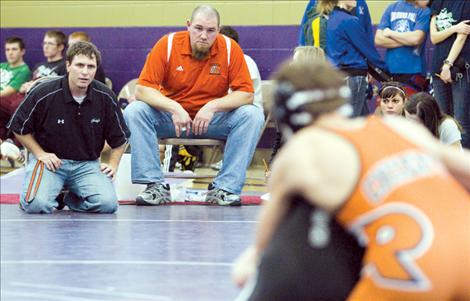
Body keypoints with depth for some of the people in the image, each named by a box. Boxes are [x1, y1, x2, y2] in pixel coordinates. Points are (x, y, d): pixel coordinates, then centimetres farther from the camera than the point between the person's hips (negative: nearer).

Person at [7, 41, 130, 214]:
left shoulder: (105, 97, -4)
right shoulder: (44, 93, -13)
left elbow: (119, 138, 12)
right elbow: (20, 128, 1)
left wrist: (113, 164, -1)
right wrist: (40, 154, -6)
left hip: (87, 163, 2)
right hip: (50, 159, -2)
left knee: (108, 204, -23)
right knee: (38, 206, -28)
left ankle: (72, 198, 9)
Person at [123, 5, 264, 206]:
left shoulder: (230, 48, -11)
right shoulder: (168, 44, -12)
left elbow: (246, 94, -12)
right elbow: (142, 89, -16)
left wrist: (213, 106, -29)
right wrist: (174, 108, -31)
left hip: (214, 119, 0)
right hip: (171, 115, 0)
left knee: (253, 116, -25)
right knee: (134, 111, -25)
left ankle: (225, 188, -23)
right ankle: (155, 185, -22)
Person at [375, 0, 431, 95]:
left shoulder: (424, 11, 0)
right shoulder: (392, 8, 13)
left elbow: (416, 38, -14)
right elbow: (378, 39, 5)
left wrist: (391, 33, -1)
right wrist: (406, 41, -5)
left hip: (413, 73, -4)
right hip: (389, 71, 4)